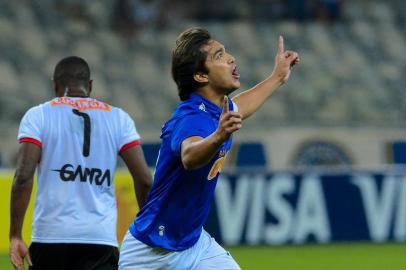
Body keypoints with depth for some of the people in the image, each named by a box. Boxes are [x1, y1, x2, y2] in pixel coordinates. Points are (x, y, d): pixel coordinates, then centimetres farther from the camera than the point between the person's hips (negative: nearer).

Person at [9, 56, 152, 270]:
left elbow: (23, 177, -7)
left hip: (50, 236, 0)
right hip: (102, 237, 1)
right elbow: (144, 180, 4)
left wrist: (15, 236, -6)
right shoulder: (118, 118, 9)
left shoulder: (38, 116, 4)